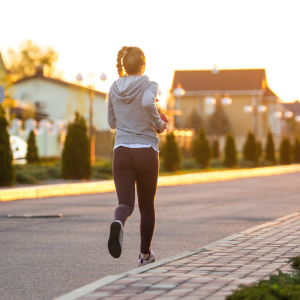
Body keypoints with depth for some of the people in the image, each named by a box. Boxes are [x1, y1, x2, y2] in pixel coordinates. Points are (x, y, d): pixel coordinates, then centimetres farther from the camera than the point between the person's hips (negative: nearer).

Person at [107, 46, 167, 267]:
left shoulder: (114, 89, 8)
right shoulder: (149, 85, -5)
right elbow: (148, 103, -28)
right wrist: (158, 124, -12)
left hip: (122, 151, 2)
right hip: (146, 151, -2)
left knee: (126, 202, -3)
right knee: (147, 204, 16)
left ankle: (118, 223, -40)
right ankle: (145, 255, 26)